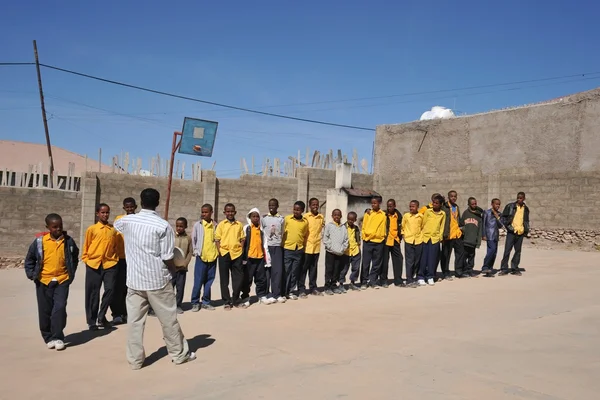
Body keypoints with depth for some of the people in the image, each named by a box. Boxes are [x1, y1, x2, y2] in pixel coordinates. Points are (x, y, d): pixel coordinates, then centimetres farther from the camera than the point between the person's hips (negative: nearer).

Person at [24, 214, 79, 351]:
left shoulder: (68, 241, -2)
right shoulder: (40, 241, -5)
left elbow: (75, 257, 14)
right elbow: (29, 259, 7)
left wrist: (71, 273, 9)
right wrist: (32, 274, -1)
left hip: (62, 281, -1)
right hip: (43, 282, 1)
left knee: (60, 308, -11)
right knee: (45, 311, 8)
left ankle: (58, 337, -1)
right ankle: (49, 337, 22)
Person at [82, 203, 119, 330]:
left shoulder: (113, 229, 9)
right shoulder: (91, 229, 2)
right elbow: (86, 246, 6)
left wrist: (115, 259, 9)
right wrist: (87, 259, -1)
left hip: (109, 264, 2)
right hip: (93, 264, -2)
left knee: (110, 289, -6)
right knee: (93, 294, 5)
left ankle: (101, 317, 12)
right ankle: (91, 321, 17)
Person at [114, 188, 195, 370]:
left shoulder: (128, 220, 0)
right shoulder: (163, 225, -13)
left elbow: (116, 224, 26)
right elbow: (167, 257, -13)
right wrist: (174, 269, 7)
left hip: (134, 280, 3)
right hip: (157, 279, -3)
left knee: (134, 320, 9)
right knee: (168, 319, 9)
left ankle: (135, 359, 15)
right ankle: (179, 353, 22)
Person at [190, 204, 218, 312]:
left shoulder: (215, 225, 5)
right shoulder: (197, 225, 1)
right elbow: (193, 239, 6)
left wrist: (217, 252, 6)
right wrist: (196, 251, 3)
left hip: (213, 257, 2)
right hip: (201, 257, -2)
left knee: (209, 281, 7)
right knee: (198, 281, -2)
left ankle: (206, 302, 18)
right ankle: (195, 303, 8)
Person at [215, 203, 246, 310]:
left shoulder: (239, 225, 9)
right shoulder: (221, 224, 3)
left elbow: (242, 239, 11)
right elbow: (217, 240, 1)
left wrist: (241, 250, -1)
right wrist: (220, 252, -8)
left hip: (236, 254, 2)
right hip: (224, 254, -1)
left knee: (239, 278, 3)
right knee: (224, 280, 5)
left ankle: (235, 300, 19)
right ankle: (227, 302, 16)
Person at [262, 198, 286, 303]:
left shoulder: (281, 219, 7)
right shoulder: (264, 218, 4)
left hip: (277, 247, 1)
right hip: (266, 247, -1)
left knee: (278, 271, -1)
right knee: (266, 271, -1)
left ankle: (276, 294, 6)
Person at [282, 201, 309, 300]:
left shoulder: (305, 222, 2)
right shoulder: (287, 219, -3)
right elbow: (282, 232, 3)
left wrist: (303, 246, 12)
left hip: (299, 250, 2)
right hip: (287, 249, -2)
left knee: (295, 272, 8)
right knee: (286, 272, 1)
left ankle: (291, 292, 18)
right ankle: (284, 292, 10)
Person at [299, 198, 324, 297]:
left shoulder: (321, 217, 7)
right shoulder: (306, 216, -6)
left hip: (316, 247, 4)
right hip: (307, 247, -4)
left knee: (313, 268, 13)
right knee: (304, 268, 1)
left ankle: (313, 288, 23)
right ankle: (301, 289, 7)